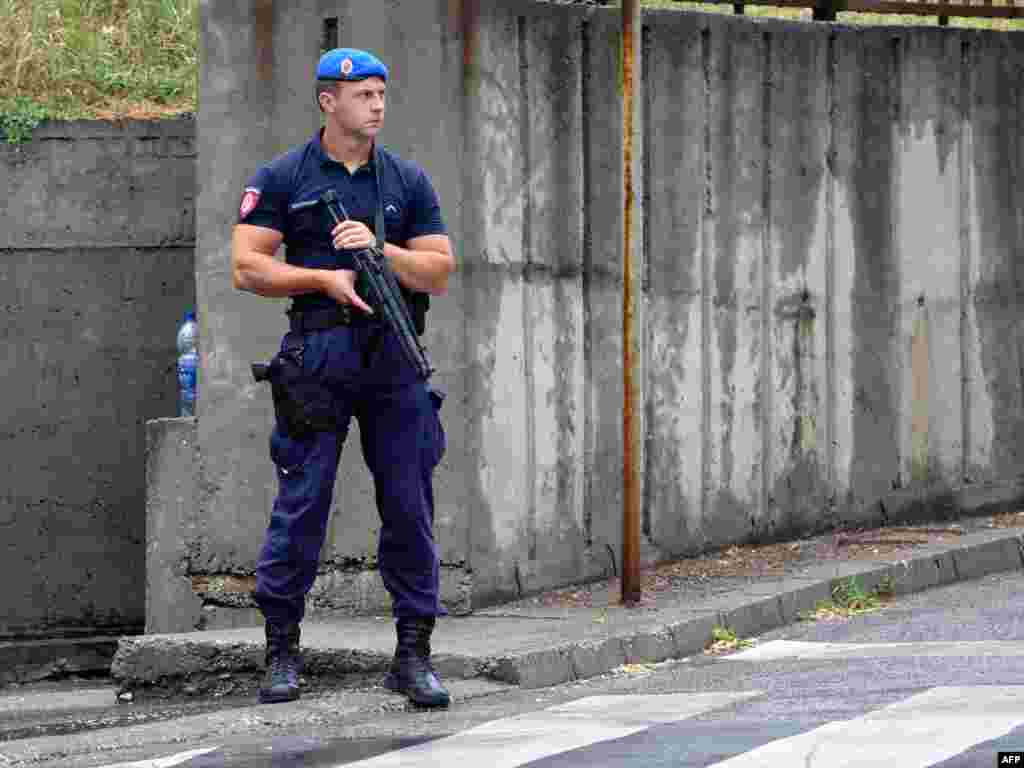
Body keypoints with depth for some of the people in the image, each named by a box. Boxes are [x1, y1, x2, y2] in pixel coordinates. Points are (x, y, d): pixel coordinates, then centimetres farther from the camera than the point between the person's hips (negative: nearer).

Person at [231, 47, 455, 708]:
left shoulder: (408, 181, 11)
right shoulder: (283, 178, 4)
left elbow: (439, 271, 7)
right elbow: (248, 267, -1)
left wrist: (378, 249, -10)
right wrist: (326, 278, -11)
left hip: (394, 357, 2)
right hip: (318, 356, -2)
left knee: (410, 506, 0)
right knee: (301, 505, -3)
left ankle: (413, 654, 5)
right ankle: (283, 650, 6)